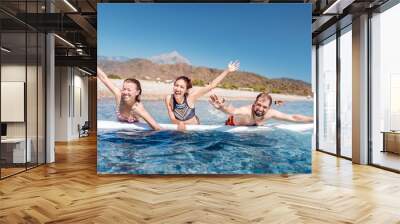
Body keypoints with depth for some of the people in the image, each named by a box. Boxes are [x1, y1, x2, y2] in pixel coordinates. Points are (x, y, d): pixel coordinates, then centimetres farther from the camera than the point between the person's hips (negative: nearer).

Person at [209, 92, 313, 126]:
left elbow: (293, 117, -24)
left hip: (250, 129, 4)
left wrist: (313, 119, -28)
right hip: (232, 124, -4)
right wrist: (221, 107, -92)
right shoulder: (247, 110, -46)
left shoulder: (271, 113, -31)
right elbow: (233, 111, -70)